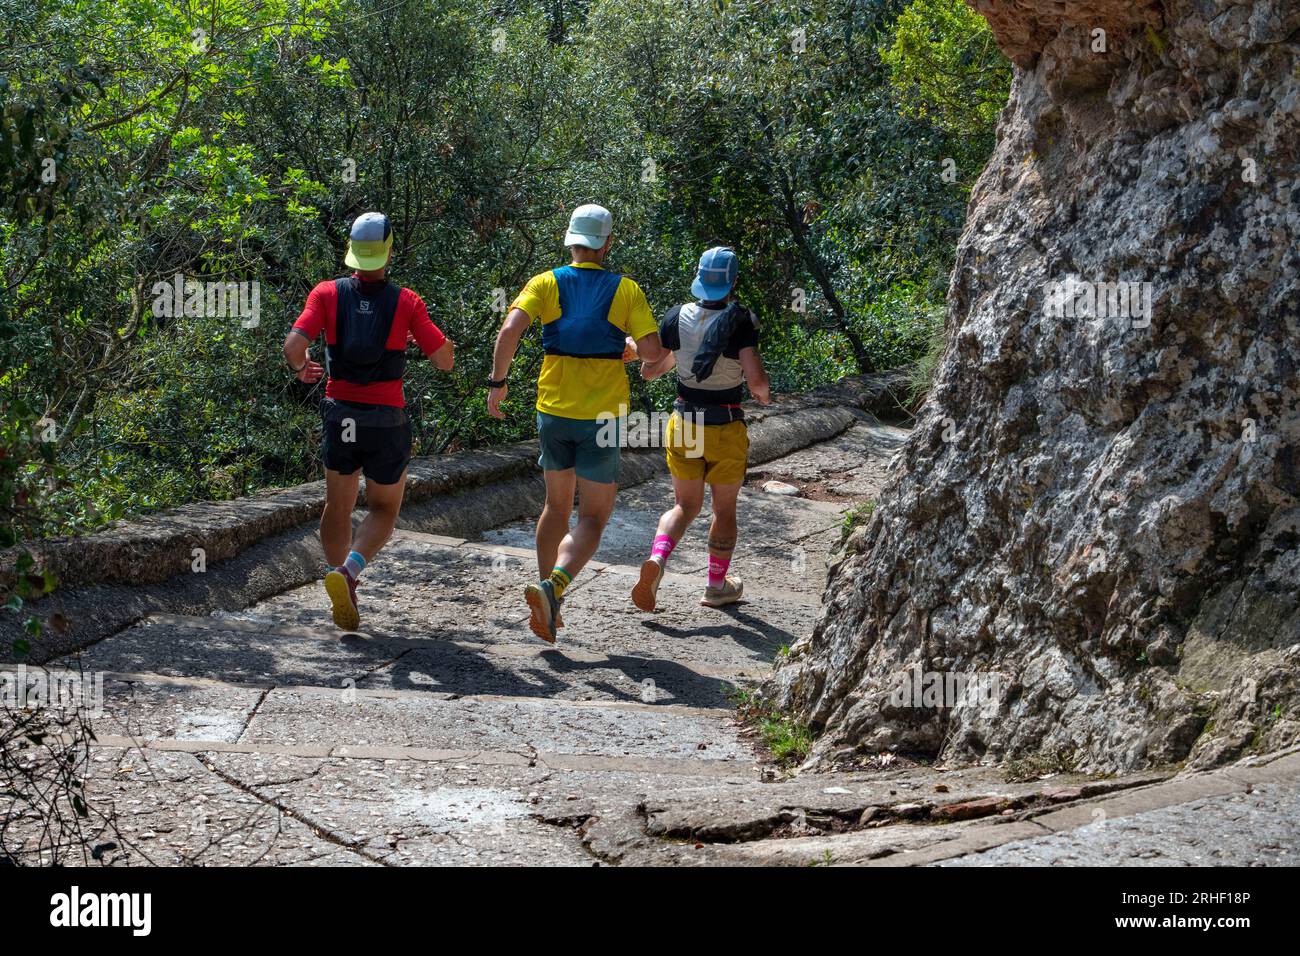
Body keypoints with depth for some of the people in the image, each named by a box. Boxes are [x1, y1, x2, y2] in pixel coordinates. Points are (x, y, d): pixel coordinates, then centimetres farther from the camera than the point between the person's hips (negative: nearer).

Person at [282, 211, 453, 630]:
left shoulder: (327, 294, -5)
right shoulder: (406, 302, -8)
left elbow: (293, 346, -15)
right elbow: (445, 360, -7)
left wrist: (300, 368, 9)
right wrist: (420, 335, 14)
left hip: (340, 413, 2)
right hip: (387, 419, -2)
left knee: (338, 506, 19)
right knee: (383, 510, 13)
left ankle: (345, 597, 16)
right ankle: (347, 572, -13)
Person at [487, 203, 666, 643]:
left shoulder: (546, 283, 0)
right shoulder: (625, 289, -3)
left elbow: (510, 330, -15)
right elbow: (653, 349, -10)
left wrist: (497, 383, -5)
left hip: (553, 410, 3)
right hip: (602, 414, -3)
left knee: (557, 505, 20)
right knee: (592, 519, 0)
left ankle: (547, 606, 20)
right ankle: (553, 586, -26)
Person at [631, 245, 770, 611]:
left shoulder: (678, 317, -6)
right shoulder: (739, 323, -17)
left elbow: (649, 370, 3)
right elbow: (756, 379, -23)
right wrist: (763, 394, -1)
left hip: (684, 425, 3)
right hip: (726, 429, -3)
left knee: (685, 506, 15)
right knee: (724, 508, 17)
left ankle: (656, 558, -12)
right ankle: (717, 586, 28)